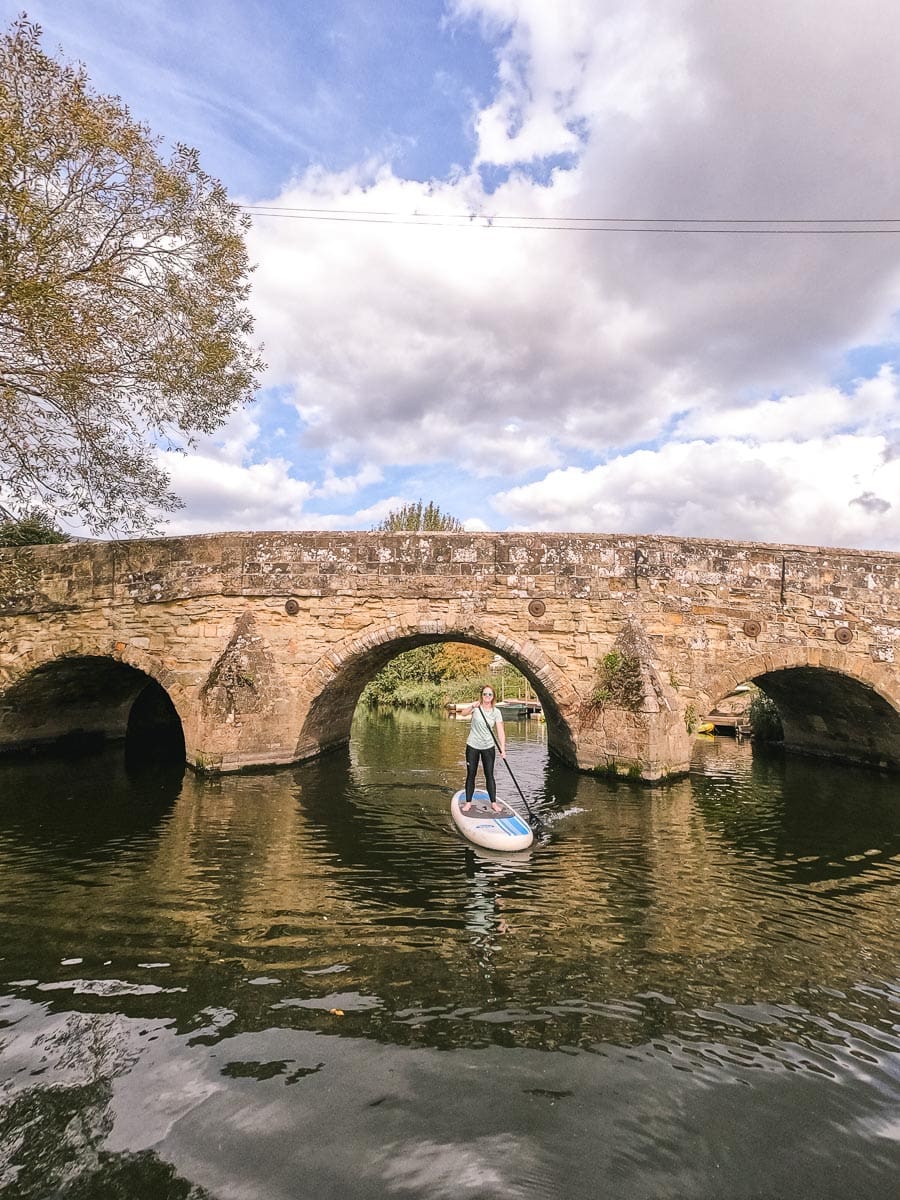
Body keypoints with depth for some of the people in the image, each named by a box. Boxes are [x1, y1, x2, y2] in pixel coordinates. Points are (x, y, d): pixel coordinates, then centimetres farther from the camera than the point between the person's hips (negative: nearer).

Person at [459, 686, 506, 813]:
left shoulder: (496, 712, -4)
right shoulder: (476, 706, -6)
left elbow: (500, 731, -10)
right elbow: (464, 713, -26)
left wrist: (502, 749, -19)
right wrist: (472, 706, -44)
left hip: (488, 747, 1)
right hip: (472, 746, 0)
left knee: (489, 775, 4)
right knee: (471, 775, 6)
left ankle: (493, 803, 13)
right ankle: (468, 802, 15)